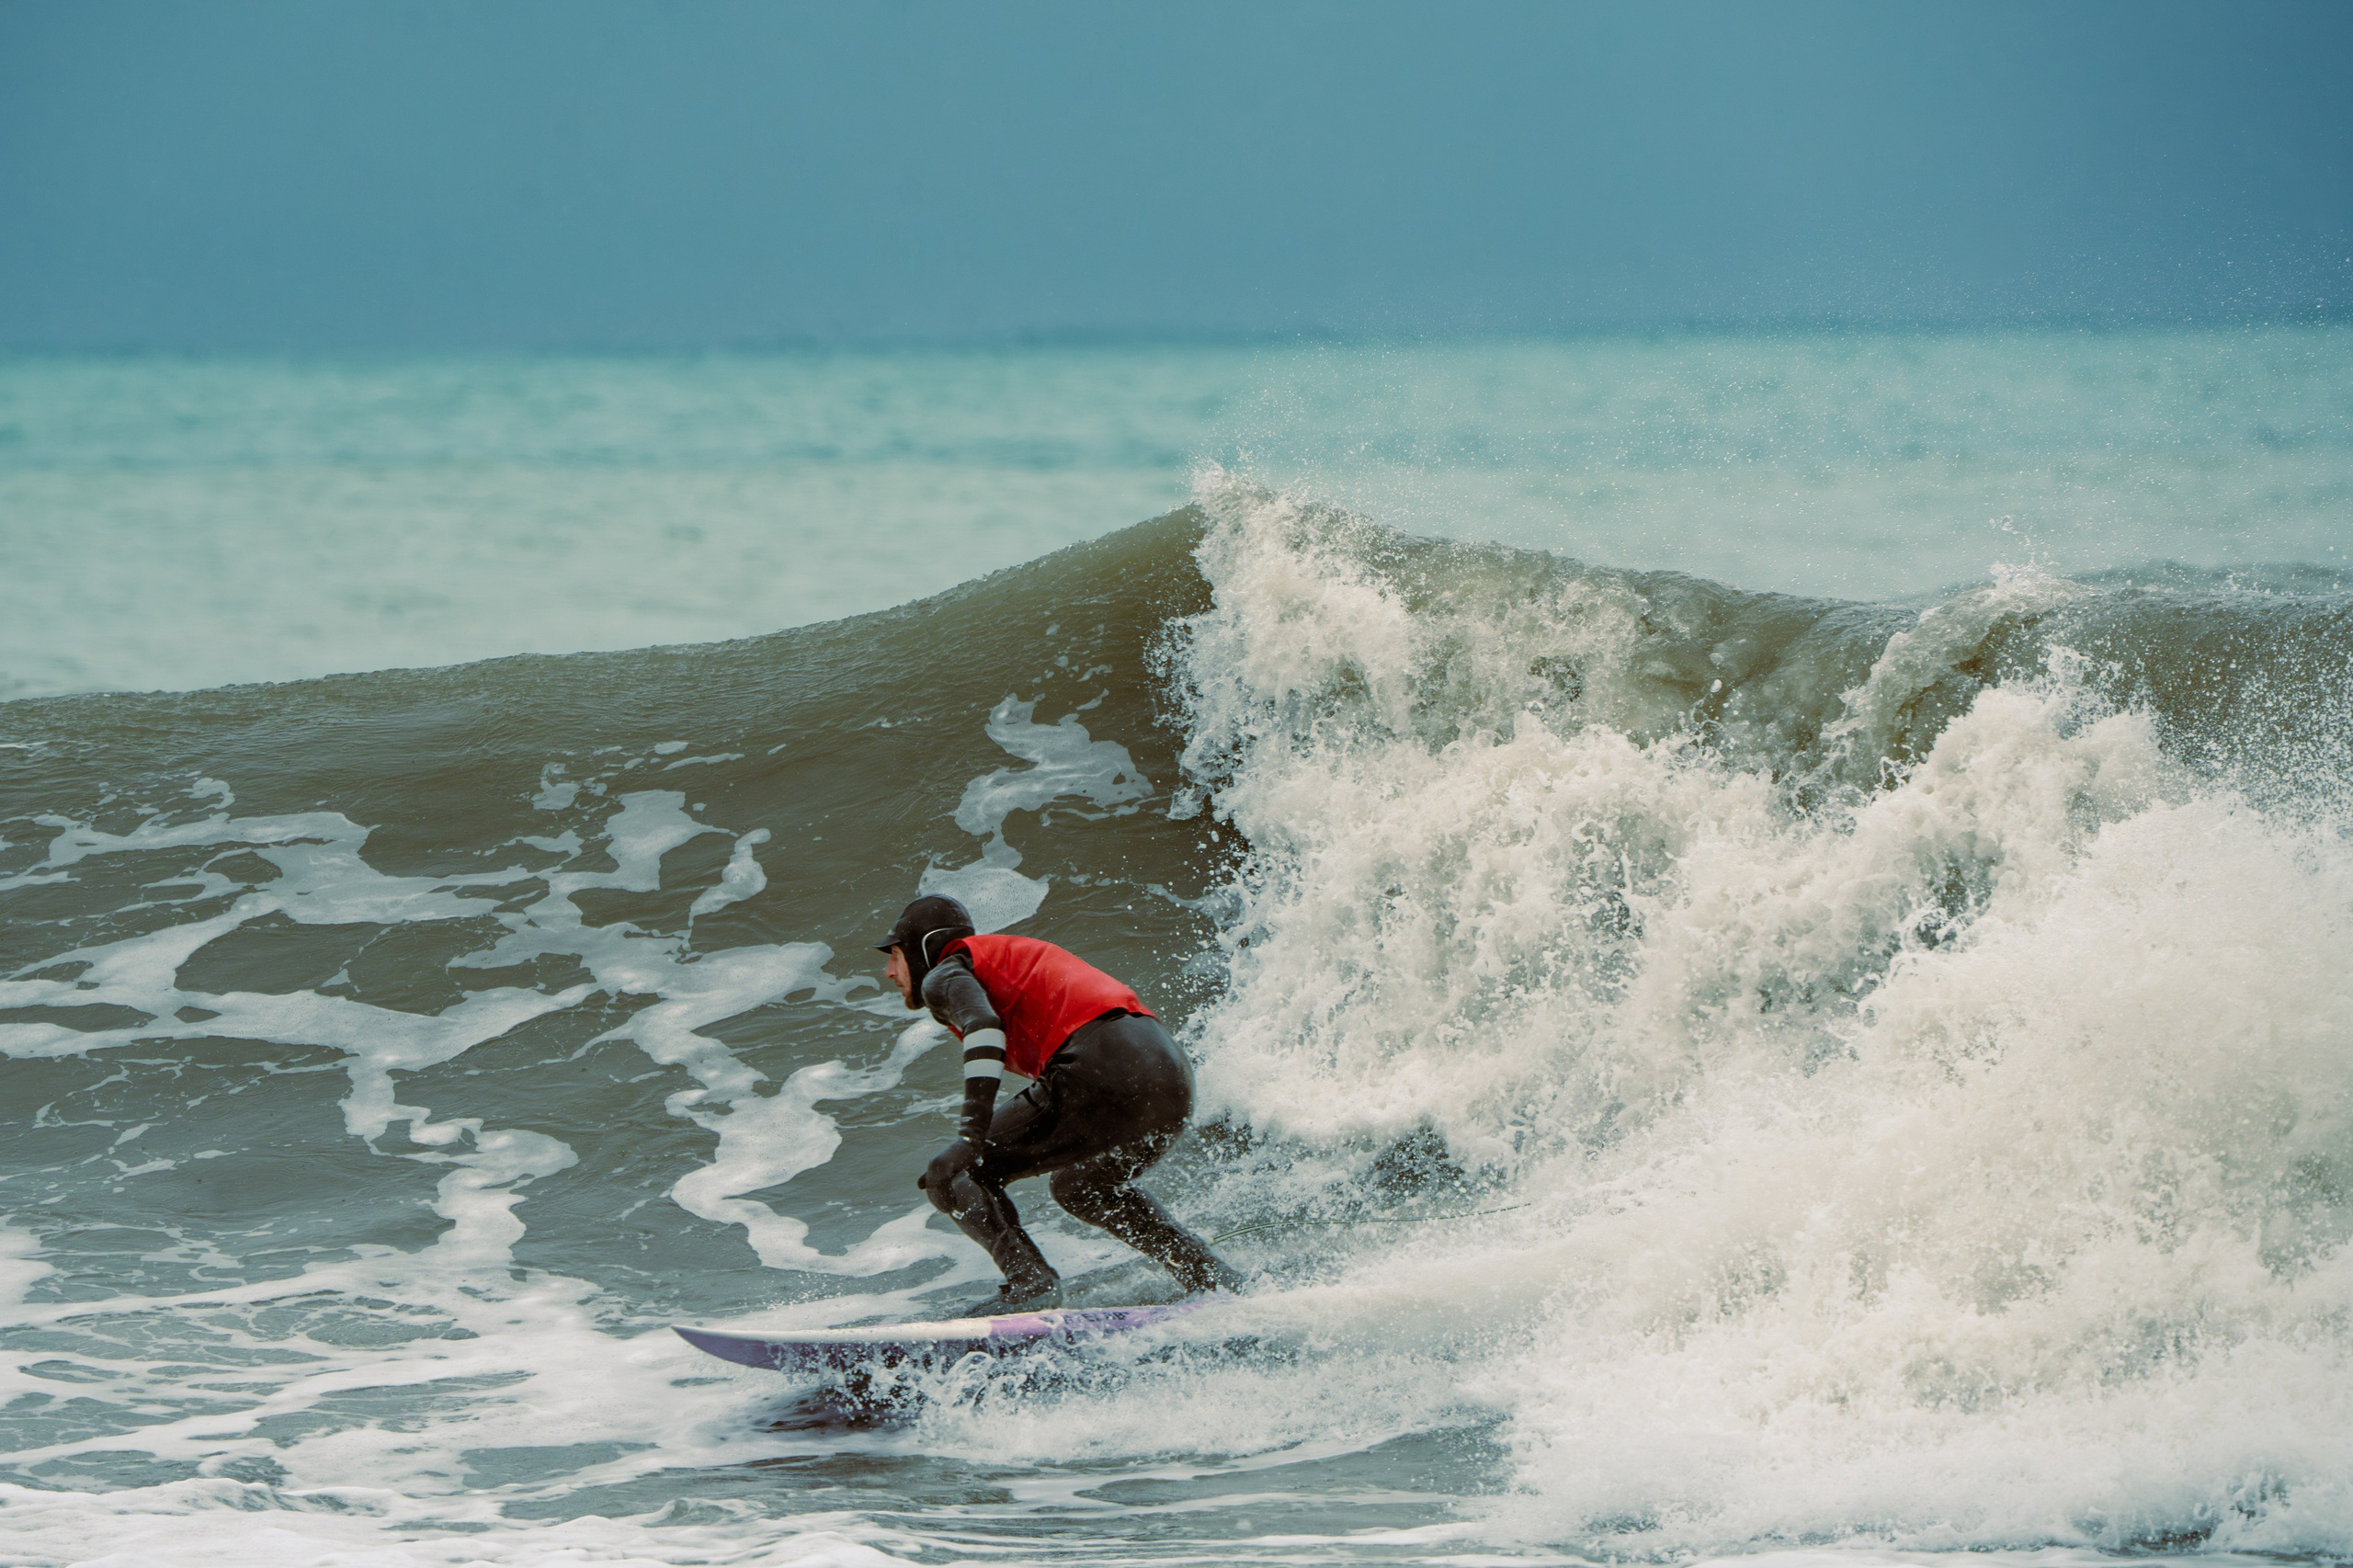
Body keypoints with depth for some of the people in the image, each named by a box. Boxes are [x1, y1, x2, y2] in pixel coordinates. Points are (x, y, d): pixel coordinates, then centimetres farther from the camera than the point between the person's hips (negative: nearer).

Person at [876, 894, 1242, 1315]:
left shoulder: (944, 975, 11)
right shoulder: (1014, 956, 38)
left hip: (1101, 1071, -9)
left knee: (950, 1177, 2)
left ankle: (1030, 1282, -17)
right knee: (1079, 1187, 36)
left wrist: (974, 1129, -21)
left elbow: (983, 1025, -12)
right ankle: (1214, 1278, 22)